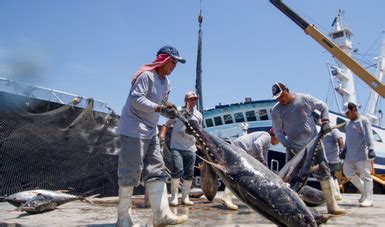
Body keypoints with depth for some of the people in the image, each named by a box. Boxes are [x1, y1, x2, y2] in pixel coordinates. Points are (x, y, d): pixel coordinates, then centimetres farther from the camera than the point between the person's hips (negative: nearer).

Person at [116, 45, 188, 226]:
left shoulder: (166, 83, 17)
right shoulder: (146, 75, -11)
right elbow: (136, 99, -21)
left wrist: (169, 108, 1)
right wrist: (160, 108, -29)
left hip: (151, 131, 9)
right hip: (134, 129, -9)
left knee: (156, 171, 2)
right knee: (131, 172, -7)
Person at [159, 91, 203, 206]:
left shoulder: (198, 115, 13)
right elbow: (166, 125, 3)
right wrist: (162, 134, -13)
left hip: (191, 148, 4)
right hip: (176, 146, -4)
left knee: (189, 174, 4)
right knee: (177, 169, -18)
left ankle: (185, 197, 18)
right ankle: (174, 196, -1)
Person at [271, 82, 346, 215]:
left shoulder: (305, 99, -5)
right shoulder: (276, 110, -5)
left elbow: (323, 107, 10)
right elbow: (278, 131, -2)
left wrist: (325, 122, -3)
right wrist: (287, 145, -13)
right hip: (294, 148, 0)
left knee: (324, 173, 1)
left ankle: (332, 205, 13)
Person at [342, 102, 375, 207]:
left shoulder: (363, 120, -8)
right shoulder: (349, 123, 17)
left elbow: (368, 136, -19)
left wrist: (370, 149, -30)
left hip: (362, 154, -9)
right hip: (350, 154, 9)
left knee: (365, 175, -7)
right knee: (347, 172, 12)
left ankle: (368, 198, -4)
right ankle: (364, 191, 24)